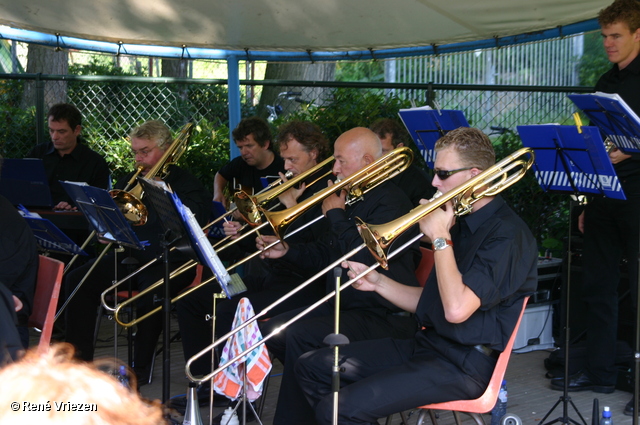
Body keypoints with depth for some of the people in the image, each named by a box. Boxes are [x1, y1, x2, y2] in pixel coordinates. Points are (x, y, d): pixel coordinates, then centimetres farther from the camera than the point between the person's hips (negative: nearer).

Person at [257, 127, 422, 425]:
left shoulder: (391, 202, -15)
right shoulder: (353, 198, 15)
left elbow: (365, 256, -28)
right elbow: (326, 255, 23)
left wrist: (336, 215, -14)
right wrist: (287, 250, 6)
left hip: (383, 318, -11)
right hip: (342, 305, 11)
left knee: (299, 335, -28)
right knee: (270, 332, 5)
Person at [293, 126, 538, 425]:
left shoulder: (509, 235, -17)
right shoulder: (461, 222, 15)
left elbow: (456, 308, -28)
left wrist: (440, 239, -18)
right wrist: (378, 283, 5)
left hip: (462, 366, -10)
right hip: (426, 343, 10)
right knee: (311, 367, 5)